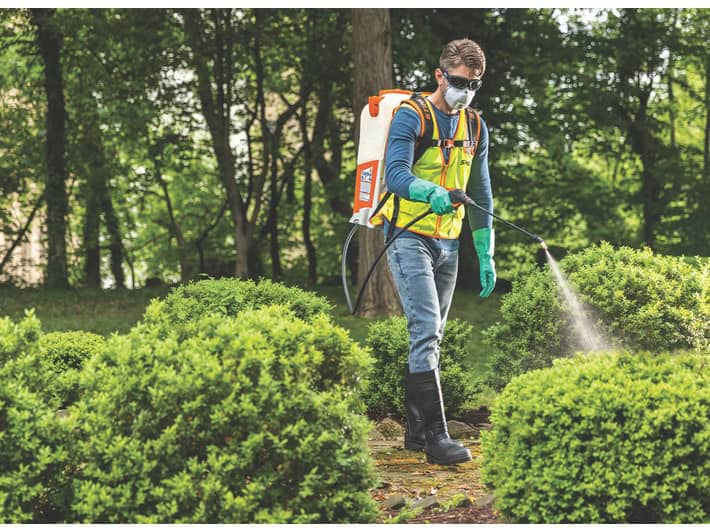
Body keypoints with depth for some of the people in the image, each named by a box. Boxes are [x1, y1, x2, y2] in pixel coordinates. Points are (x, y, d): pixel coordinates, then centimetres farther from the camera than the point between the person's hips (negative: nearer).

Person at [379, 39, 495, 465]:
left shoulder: (475, 127, 11)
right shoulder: (412, 116, -9)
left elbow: (480, 195, 16)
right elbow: (396, 174, -23)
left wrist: (486, 254, 12)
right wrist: (432, 192, -43)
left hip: (448, 242, 7)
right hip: (409, 237, -7)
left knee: (431, 337, 10)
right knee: (426, 331, -17)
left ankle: (417, 430, 18)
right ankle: (437, 436, -20)